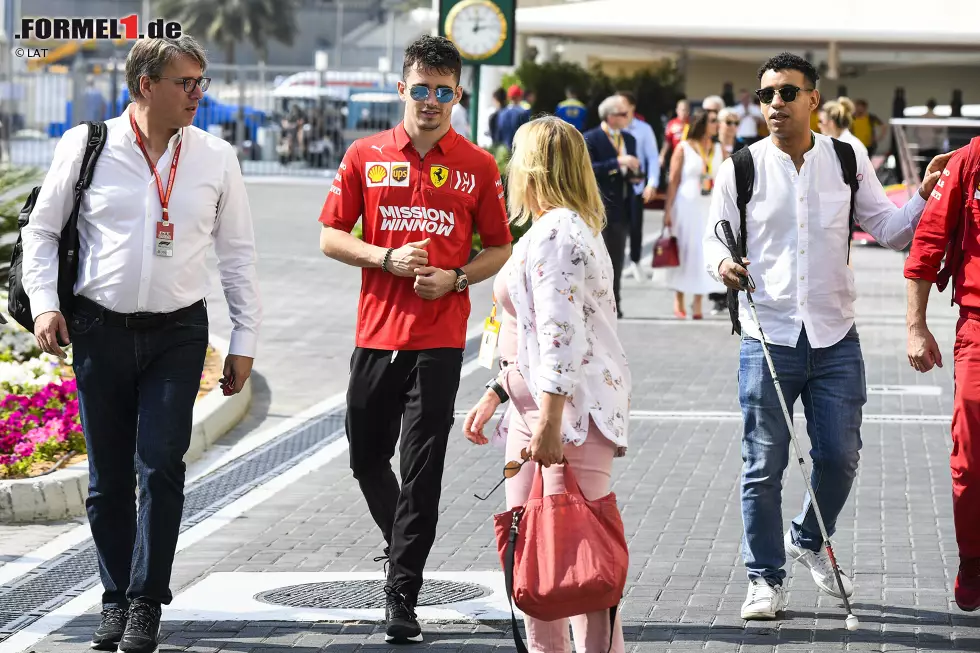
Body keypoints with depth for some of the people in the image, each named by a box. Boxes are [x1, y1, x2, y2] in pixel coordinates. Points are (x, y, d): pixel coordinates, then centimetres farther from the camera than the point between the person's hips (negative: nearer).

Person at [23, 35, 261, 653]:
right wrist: (44, 301, -4)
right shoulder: (87, 146, 0)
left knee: (161, 468, -9)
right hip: (100, 329, 0)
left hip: (178, 332, 0)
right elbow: (42, 230, 9)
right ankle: (117, 601, 19)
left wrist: (244, 341, 7)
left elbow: (238, 253, 10)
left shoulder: (216, 157, 4)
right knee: (109, 477, 6)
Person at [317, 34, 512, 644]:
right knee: (366, 455, 13)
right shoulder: (366, 156, 5)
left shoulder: (478, 166, 3)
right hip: (376, 333, 2)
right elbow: (331, 236, 5)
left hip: (440, 338, -2)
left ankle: (403, 597, -3)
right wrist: (387, 259, -11)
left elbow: (499, 248, 9)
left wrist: (456, 278, -9)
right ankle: (402, 542, 41)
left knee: (422, 468, -5)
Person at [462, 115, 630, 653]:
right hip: (535, 408, 11)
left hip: (569, 408, -11)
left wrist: (550, 419, -26)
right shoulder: (549, 230, 20)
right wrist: (494, 395, 24)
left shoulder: (555, 232, -14)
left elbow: (562, 332, -22)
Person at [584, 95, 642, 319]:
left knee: (617, 258, 9)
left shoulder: (629, 139, 16)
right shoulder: (591, 139, -7)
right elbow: (589, 169, -19)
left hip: (622, 207, 7)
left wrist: (636, 175, 1)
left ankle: (613, 303, 14)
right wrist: (617, 162, -24)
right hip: (600, 207, -7)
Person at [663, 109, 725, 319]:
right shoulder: (684, 148, -1)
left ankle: (697, 303, 4)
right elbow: (673, 181, -2)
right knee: (683, 252, 1)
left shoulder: (719, 149, 9)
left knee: (705, 254, -1)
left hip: (711, 208, 3)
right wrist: (668, 211, -7)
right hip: (687, 206, -3)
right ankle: (678, 302, 10)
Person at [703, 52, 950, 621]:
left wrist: (926, 195, -9)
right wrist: (723, 262, -14)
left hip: (835, 339, 2)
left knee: (840, 457, 6)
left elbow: (890, 230, 9)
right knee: (764, 466, 1)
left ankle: (808, 541, 34)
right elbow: (717, 235, 8)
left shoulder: (848, 161, 4)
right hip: (768, 338, -2)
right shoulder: (741, 168, 0)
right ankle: (766, 578, 13)